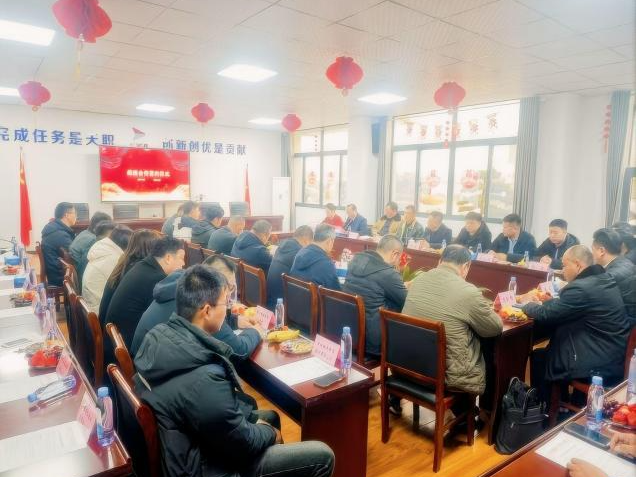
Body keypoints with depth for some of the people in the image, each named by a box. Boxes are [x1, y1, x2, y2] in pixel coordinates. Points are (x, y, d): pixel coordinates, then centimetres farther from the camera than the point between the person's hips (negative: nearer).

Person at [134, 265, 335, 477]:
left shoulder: (159, 334, -11)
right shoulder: (203, 378, -38)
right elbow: (243, 444, -23)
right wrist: (270, 433, -3)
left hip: (184, 445, 9)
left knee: (270, 416, 27)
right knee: (322, 456, 0)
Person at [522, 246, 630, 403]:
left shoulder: (581, 288, -24)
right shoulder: (603, 279, 6)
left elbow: (545, 315, -15)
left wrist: (528, 304, 4)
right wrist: (540, 303, 10)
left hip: (599, 365, -9)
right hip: (614, 357, 9)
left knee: (538, 357, 9)